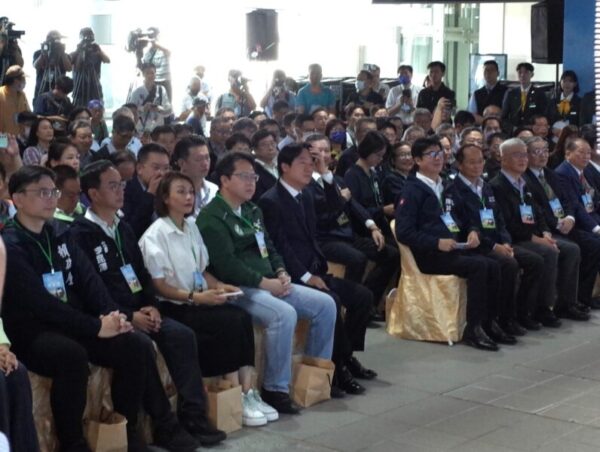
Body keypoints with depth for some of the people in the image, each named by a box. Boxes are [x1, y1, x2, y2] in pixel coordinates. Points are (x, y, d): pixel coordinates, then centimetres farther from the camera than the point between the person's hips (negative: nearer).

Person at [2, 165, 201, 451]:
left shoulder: (59, 236, 12)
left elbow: (88, 279, 5)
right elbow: (41, 303, -21)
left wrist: (111, 314, -13)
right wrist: (96, 326, -23)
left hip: (71, 326, 7)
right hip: (31, 333, -7)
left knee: (137, 345, -12)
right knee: (72, 354, -37)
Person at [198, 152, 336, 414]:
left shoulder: (253, 211, 19)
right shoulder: (211, 218, -10)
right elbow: (227, 265, -19)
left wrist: (281, 273, 2)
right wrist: (264, 282, -18)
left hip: (269, 283, 9)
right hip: (239, 289, -9)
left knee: (325, 304, -1)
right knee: (284, 314, -34)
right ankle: (275, 389, -20)